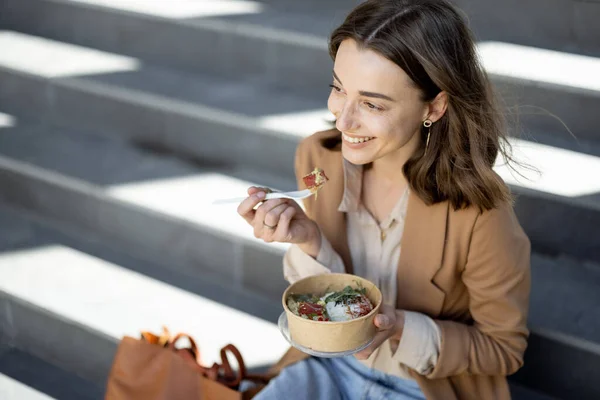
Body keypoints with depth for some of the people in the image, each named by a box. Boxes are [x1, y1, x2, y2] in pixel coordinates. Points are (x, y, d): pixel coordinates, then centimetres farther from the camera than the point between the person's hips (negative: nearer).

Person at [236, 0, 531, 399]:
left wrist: (402, 329, -28)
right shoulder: (319, 158, -11)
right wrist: (308, 242, -22)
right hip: (329, 367, 3)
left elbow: (504, 348, -11)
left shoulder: (478, 211, -25)